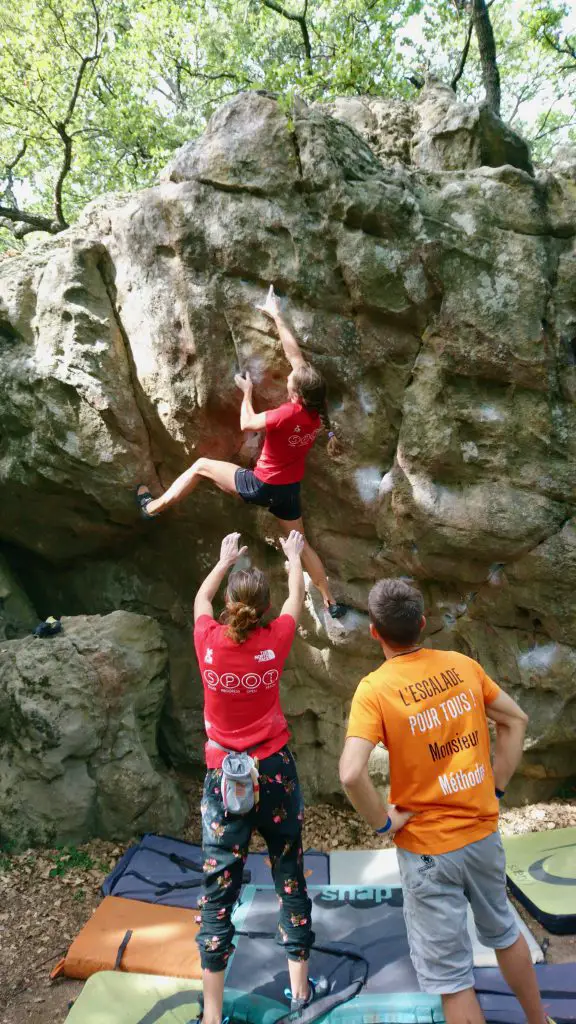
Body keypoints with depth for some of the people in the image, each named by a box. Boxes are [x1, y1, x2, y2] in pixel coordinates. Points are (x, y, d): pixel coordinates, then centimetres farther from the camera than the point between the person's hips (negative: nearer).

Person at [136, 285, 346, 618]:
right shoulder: (317, 410, -10)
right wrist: (277, 316, 3)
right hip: (289, 490, 6)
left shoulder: (287, 415, -28)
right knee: (300, 544, 20)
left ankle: (153, 506, 18)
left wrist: (247, 391, 3)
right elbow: (295, 354, -4)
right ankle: (331, 602, 25)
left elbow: (247, 423, -11)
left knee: (202, 465, 9)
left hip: (261, 486, -6)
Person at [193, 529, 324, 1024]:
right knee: (290, 875, 17)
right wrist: (294, 556, 28)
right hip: (275, 769, 1)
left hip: (223, 776, 0)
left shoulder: (209, 642, -12)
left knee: (219, 889, 9)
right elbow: (297, 598, 10)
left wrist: (225, 559, 27)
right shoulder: (275, 641, -12)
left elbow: (200, 597, 12)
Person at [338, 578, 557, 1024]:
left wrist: (382, 822, -13)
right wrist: (497, 786, 9)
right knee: (503, 931, 31)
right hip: (483, 831, 5)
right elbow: (516, 721, 5)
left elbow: (351, 774, -30)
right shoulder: (463, 664, -6)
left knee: (450, 974, 13)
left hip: (428, 846, -5)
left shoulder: (375, 688, -20)